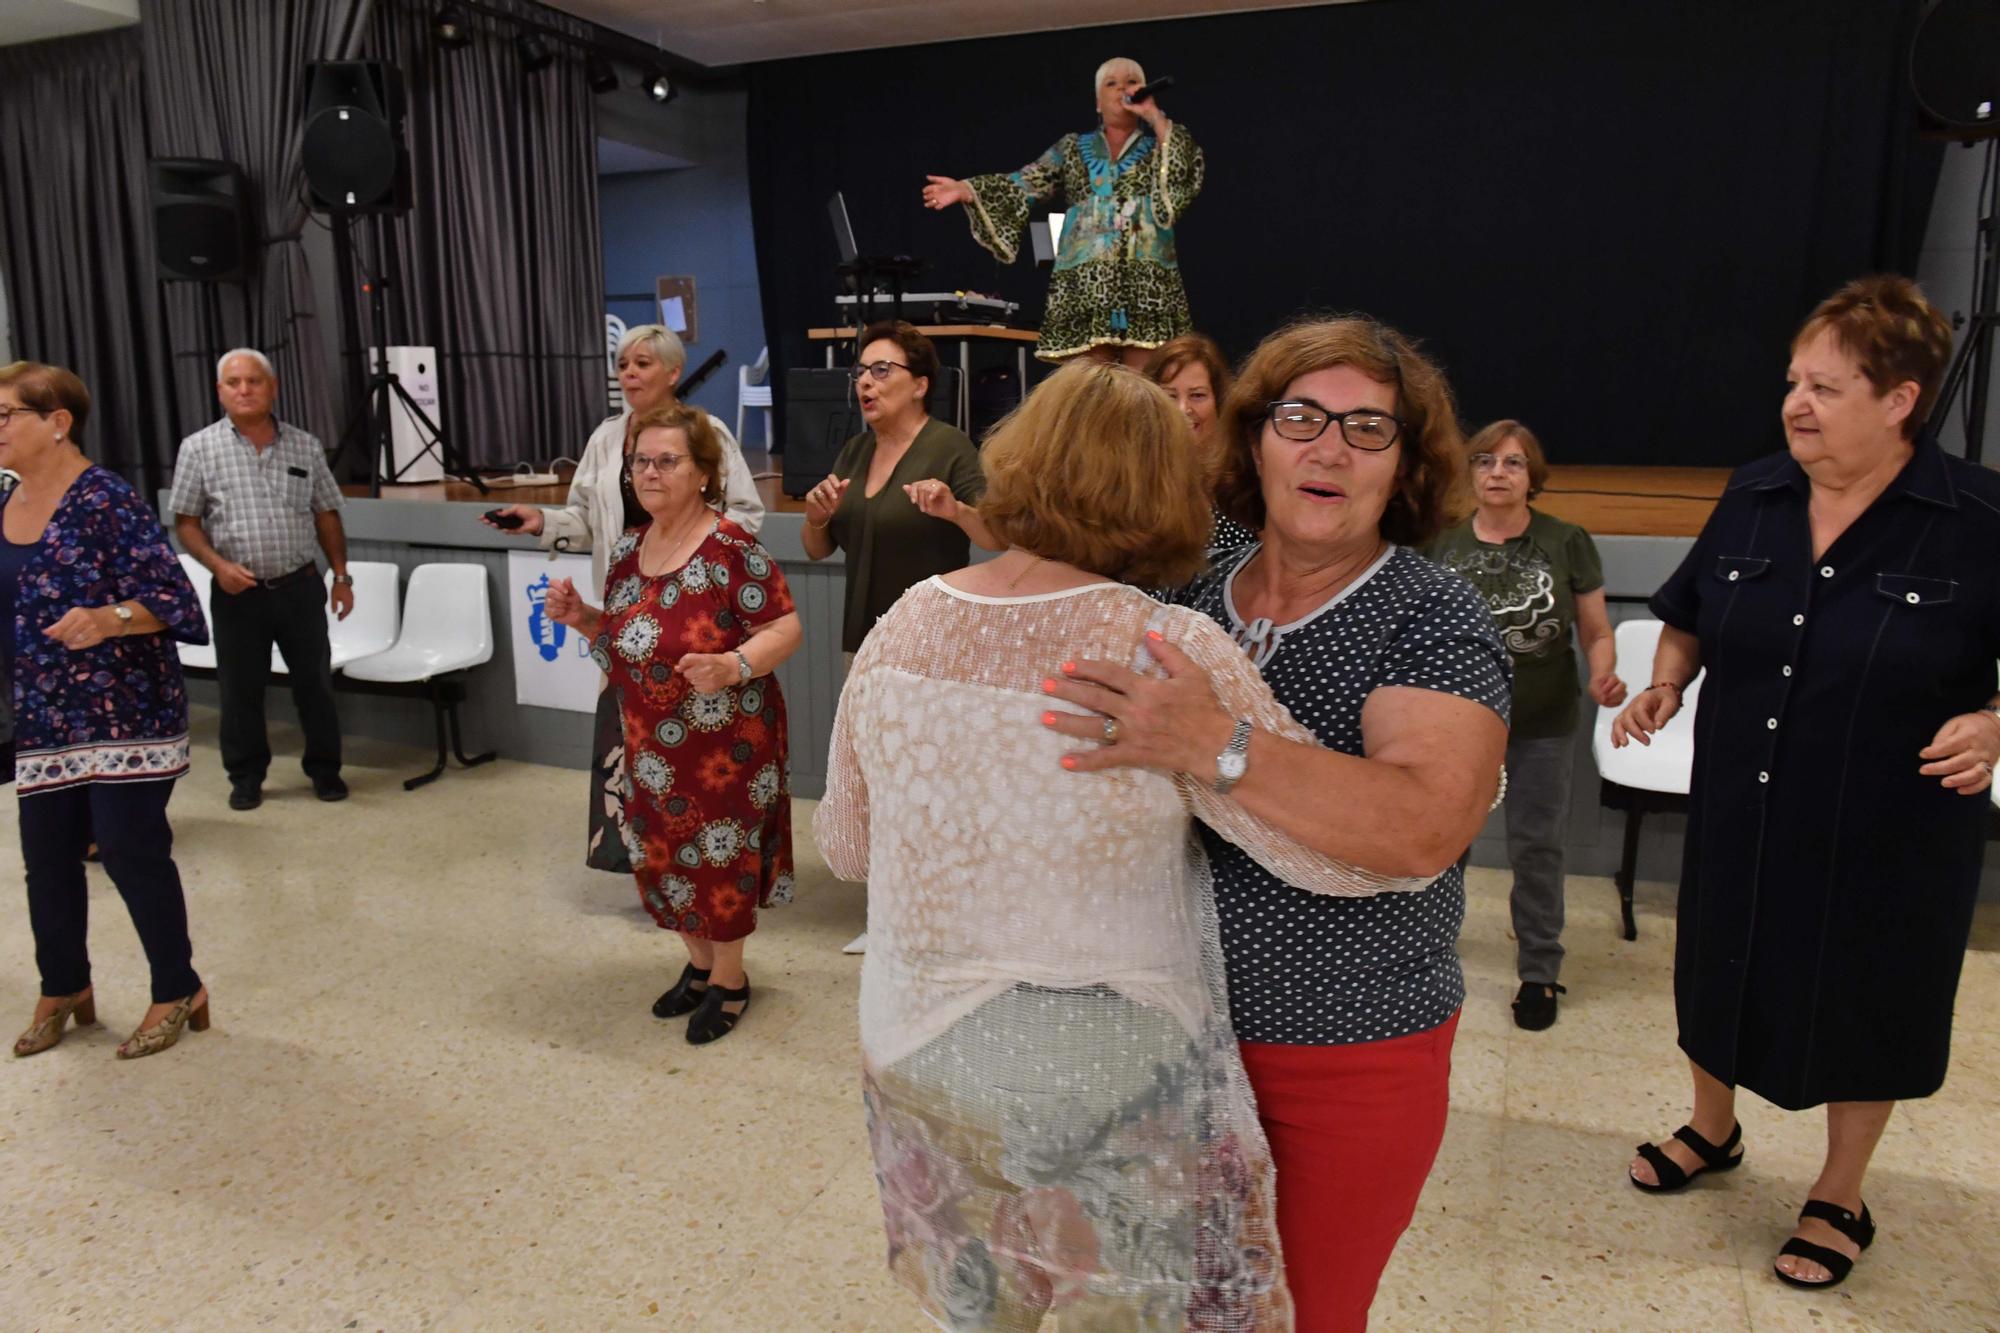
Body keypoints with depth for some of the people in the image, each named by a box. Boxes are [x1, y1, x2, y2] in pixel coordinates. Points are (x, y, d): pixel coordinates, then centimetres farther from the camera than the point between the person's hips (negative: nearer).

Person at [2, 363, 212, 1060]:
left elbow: (168, 597, -18)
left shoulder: (106, 500, -13)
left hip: (122, 715, -7)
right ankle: (63, 988, 32)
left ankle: (178, 992, 14)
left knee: (132, 851, -2)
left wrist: (108, 620, -34)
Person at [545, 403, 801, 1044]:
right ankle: (700, 963, 37)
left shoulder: (731, 549, -17)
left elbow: (785, 628, -17)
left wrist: (734, 666, -34)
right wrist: (581, 617, -2)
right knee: (663, 854, 15)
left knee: (719, 854, 5)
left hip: (724, 742, -7)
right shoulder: (627, 549, 6)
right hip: (651, 744, 7)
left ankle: (729, 978, 26)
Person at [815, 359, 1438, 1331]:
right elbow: (1349, 853, -18)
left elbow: (843, 846, 6)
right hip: (1106, 1087, -4)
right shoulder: (1165, 649, -21)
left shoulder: (901, 627, -5)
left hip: (916, 1061, 5)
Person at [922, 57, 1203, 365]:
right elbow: (1024, 184, 9)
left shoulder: (1157, 146, 17)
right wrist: (964, 189, -4)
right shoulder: (1073, 148, 19)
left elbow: (1183, 175, -4)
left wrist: (1154, 115, -1)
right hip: (1086, 286, 1)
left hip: (1146, 287, 0)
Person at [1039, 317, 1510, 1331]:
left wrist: (1218, 746, -39)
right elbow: (1118, 787, 13)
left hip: (1349, 1052, -4)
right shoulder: (1187, 599, 0)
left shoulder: (1433, 621, -13)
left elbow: (1426, 829, -31)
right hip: (1175, 1025, 4)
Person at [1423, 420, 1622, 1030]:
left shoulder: (1567, 543, -4)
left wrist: (1602, 677, -19)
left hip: (1543, 727, -1)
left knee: (1537, 847, 8)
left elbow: (1597, 632, 0)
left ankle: (1539, 972, 24)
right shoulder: (1441, 545, -2)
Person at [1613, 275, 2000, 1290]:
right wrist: (1667, 682, -6)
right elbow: (1689, 616, 11)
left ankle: (1840, 1197, 39)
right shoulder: (1754, 497, -2)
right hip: (1739, 815, 4)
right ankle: (1711, 1129, 47)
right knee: (1719, 970, 20)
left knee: (1862, 1002, 14)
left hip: (1887, 834, -3)